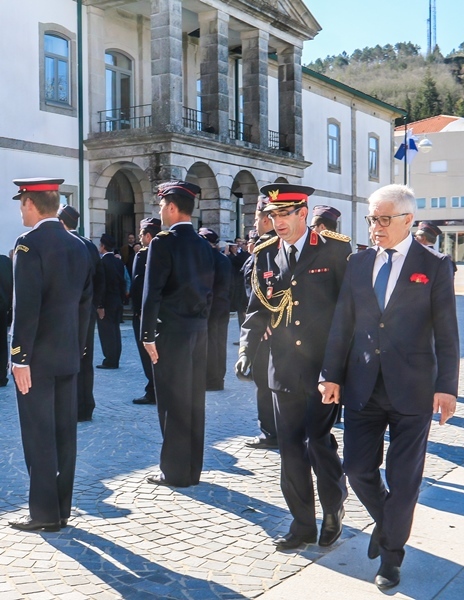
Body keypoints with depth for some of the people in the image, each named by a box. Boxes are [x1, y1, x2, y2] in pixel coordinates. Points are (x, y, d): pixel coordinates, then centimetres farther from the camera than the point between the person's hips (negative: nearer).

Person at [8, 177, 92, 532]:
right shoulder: (78, 246, 9)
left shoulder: (30, 244, -13)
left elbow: (26, 306, -19)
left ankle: (45, 514, 7)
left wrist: (20, 357, -16)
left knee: (39, 436, 1)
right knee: (64, 434, 10)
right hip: (68, 355, 7)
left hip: (38, 357, -7)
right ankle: (62, 510, 19)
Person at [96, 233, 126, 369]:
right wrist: (121, 300, 15)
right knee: (115, 331, 11)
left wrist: (99, 305, -16)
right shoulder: (119, 262, 7)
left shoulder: (102, 262, -15)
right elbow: (122, 282, 9)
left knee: (107, 333, -2)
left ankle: (110, 361, 0)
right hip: (117, 302, 7)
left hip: (106, 303, -7)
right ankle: (115, 360, 16)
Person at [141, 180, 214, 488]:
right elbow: (209, 291, 12)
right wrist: (201, 324, 16)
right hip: (199, 330, 7)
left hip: (172, 332, -7)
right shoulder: (204, 245, 10)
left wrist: (148, 335, -12)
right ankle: (193, 469, 21)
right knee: (194, 401, 12)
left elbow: (152, 292, -16)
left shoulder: (164, 242, -11)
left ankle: (175, 472, 8)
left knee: (173, 403, 1)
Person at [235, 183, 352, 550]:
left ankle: (334, 509, 23)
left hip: (325, 367, -4)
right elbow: (258, 309, 10)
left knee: (319, 441, -5)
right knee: (291, 448, 8)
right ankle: (303, 524, 22)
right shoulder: (266, 255, 8)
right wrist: (247, 349, -5)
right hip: (284, 369, 4)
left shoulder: (336, 250, -4)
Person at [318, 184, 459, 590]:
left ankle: (391, 555, 24)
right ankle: (386, 522, 37)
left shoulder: (434, 265, -3)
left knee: (403, 478, 6)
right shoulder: (359, 263, 7)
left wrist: (446, 386, -10)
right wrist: (332, 375, 4)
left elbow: (446, 332, -4)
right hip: (363, 388, 4)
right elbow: (342, 324, 8)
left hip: (411, 389, -3)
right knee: (358, 469, 7)